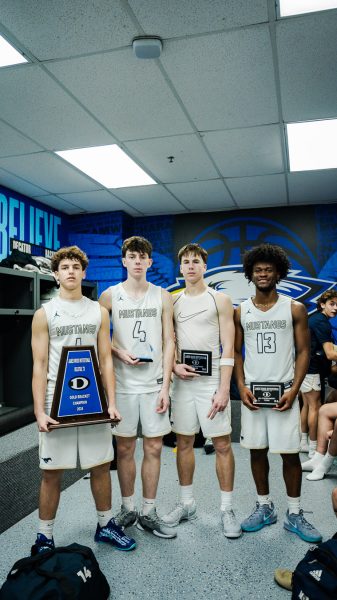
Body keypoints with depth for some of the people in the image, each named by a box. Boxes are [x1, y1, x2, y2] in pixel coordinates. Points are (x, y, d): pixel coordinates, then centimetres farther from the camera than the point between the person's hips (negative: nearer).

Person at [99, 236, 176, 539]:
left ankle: (148, 513, 22)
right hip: (122, 383, 0)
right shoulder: (110, 296, 2)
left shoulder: (162, 296, 4)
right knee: (125, 447, 9)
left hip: (154, 383, 1)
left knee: (154, 447, 6)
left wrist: (165, 386, -4)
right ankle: (128, 508, 28)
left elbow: (168, 343, 2)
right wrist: (120, 353, -11)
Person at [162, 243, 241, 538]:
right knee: (184, 442, 11)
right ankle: (186, 503, 27)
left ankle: (227, 509, 17)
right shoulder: (172, 302, 9)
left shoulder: (220, 300, -1)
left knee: (222, 444, 2)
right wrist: (174, 366, -7)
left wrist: (224, 388, -13)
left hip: (212, 380, -3)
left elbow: (228, 348, -6)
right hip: (183, 381, 4)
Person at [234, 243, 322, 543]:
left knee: (290, 453, 3)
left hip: (284, 391, -2)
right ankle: (265, 507, 27)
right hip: (252, 391, 2)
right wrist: (242, 387, -5)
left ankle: (294, 514, 20)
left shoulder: (295, 309, 0)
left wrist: (293, 390, -12)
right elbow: (236, 352, 7)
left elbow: (303, 352, -1)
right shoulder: (240, 312, 5)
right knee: (257, 451, 10)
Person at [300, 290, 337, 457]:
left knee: (307, 405, 15)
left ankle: (303, 442, 23)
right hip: (311, 369, -10)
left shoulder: (313, 317, 14)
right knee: (315, 407, -3)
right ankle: (314, 448, 4)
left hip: (303, 367, 10)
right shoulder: (322, 322, -16)